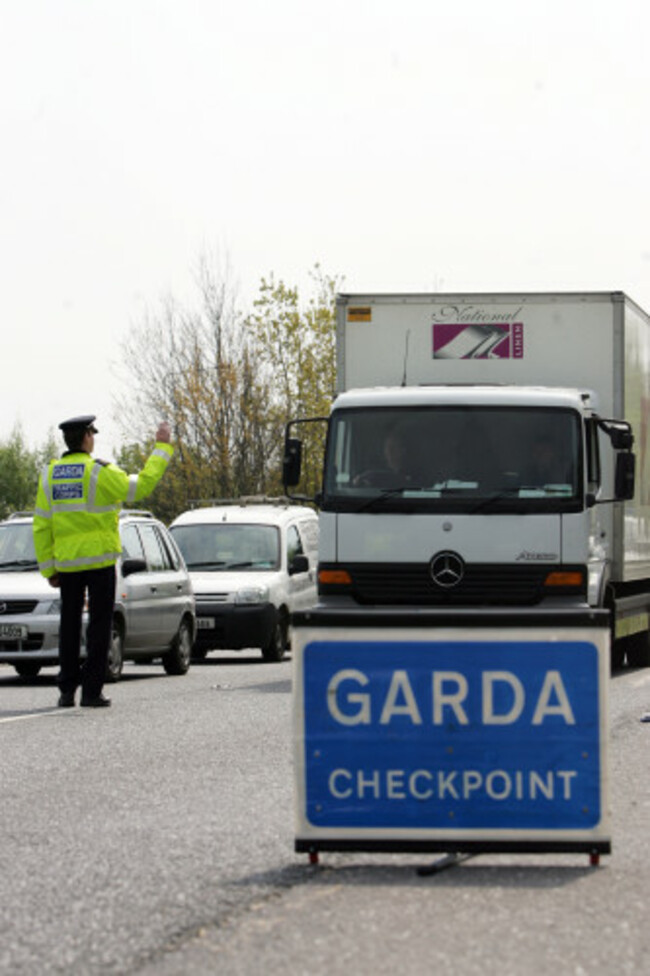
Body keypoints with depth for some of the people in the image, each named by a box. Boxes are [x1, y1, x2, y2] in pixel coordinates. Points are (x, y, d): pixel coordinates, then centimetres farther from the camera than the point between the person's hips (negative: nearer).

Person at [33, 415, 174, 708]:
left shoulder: (50, 475, 4)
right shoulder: (99, 472, -10)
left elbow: (41, 526, 4)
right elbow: (141, 486, -6)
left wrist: (48, 569, 9)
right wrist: (162, 447, 2)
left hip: (67, 562, 4)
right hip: (99, 559, -4)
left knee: (70, 625, 12)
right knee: (98, 624, 1)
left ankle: (67, 690, 8)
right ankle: (91, 690, -3)